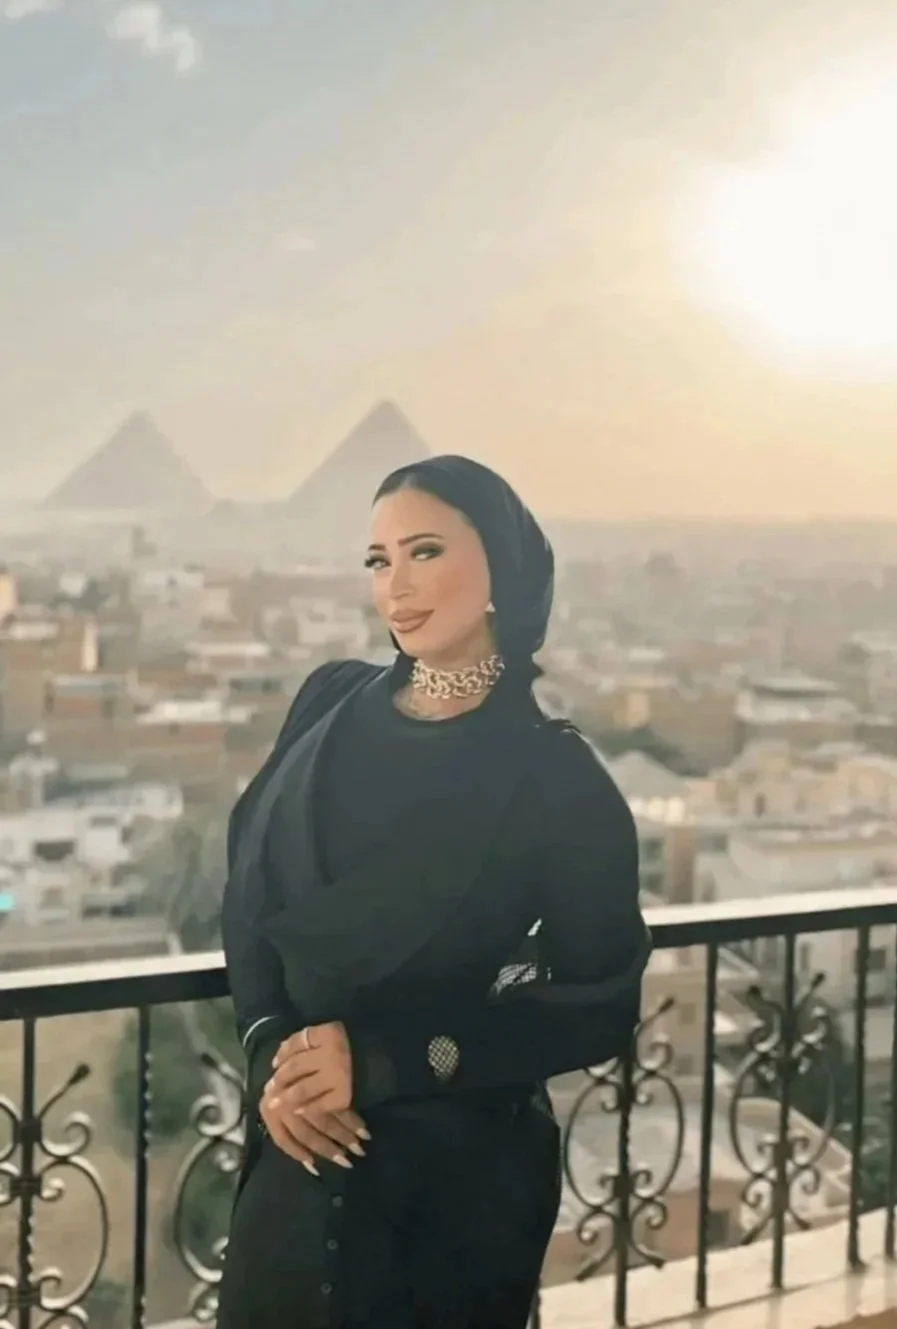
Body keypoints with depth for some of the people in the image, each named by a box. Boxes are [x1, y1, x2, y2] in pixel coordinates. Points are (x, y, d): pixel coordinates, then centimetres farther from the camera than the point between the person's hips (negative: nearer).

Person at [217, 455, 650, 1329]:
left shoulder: (555, 775, -12)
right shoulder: (329, 707, 0)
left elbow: (602, 1008, -11)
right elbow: (250, 896, 4)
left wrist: (380, 1060, -18)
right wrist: (269, 1050, -13)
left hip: (462, 1165, -3)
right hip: (301, 1142, 4)